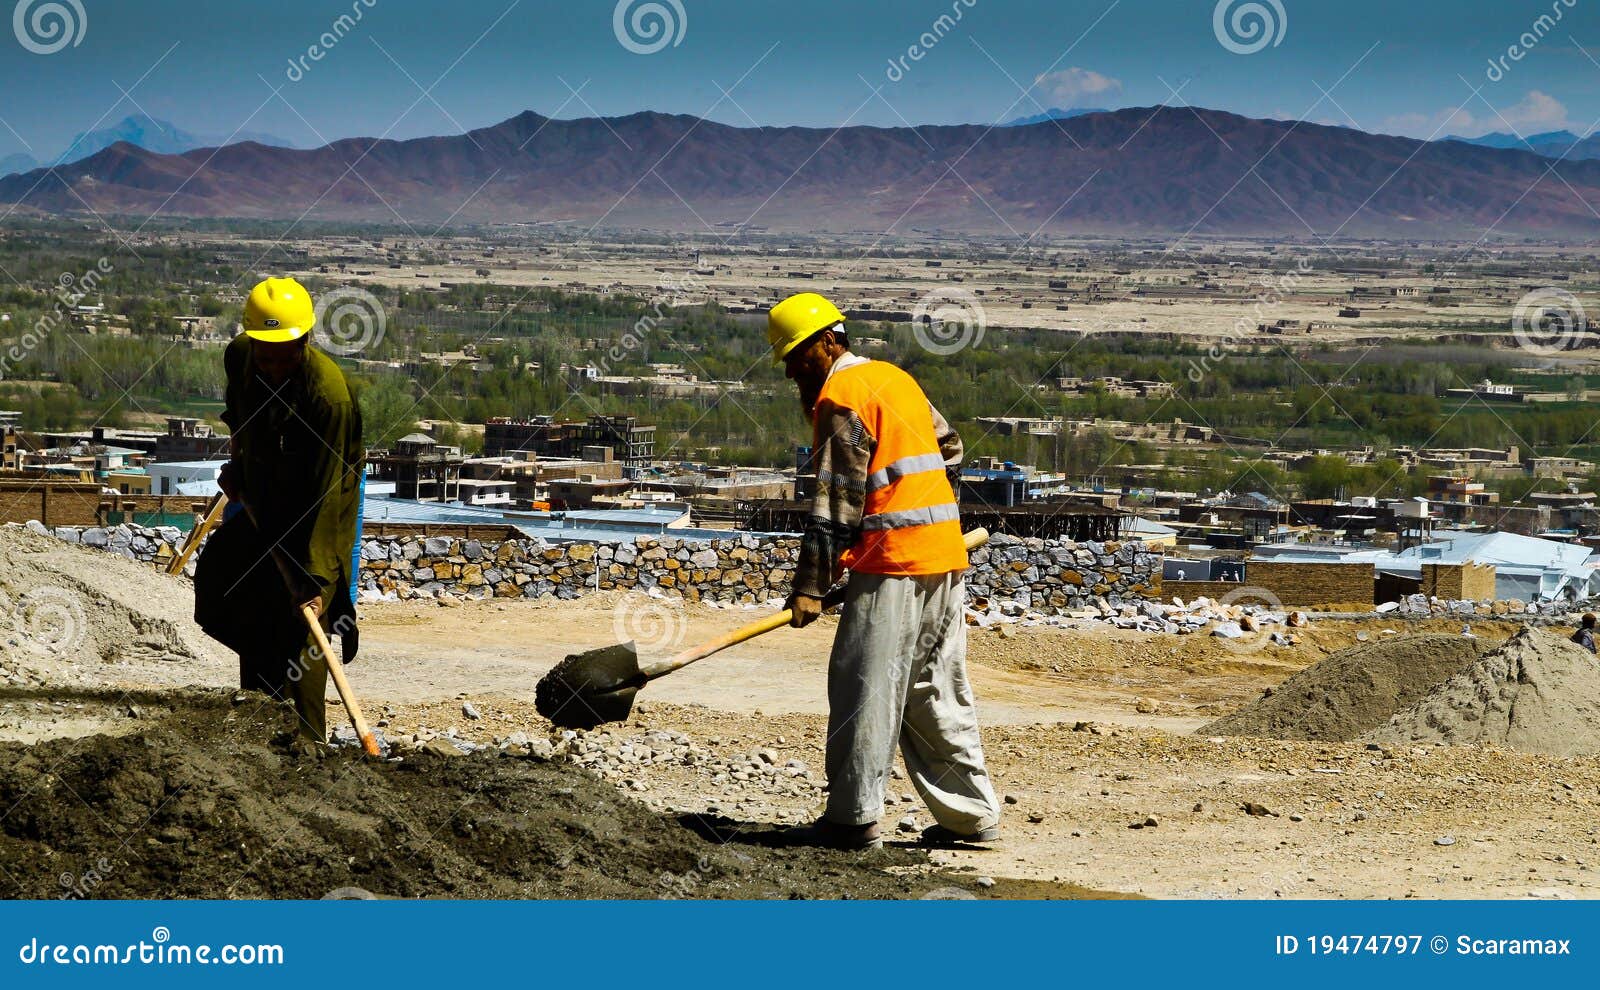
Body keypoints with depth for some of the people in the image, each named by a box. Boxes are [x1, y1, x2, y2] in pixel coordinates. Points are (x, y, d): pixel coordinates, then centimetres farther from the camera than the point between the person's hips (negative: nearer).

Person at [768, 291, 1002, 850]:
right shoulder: (895, 378, 18)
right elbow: (949, 450, 27)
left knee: (865, 690, -5)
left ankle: (853, 819, -4)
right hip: (946, 556, 9)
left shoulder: (841, 396, -9)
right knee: (937, 694, 12)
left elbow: (837, 501, -14)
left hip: (893, 562, -9)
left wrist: (810, 585, -13)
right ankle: (971, 814, 13)